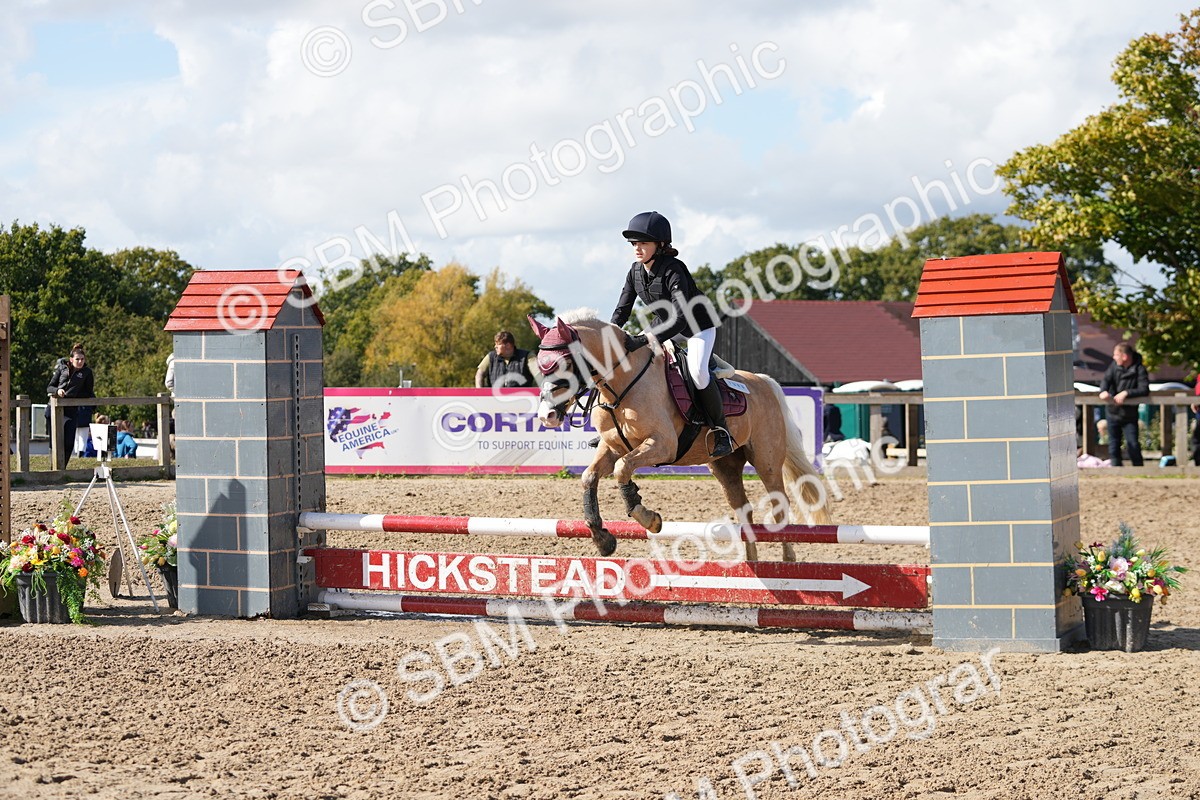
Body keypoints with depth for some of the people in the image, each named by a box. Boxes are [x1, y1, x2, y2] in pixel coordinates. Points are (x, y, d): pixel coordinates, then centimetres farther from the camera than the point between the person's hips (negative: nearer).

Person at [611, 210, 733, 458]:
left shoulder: (673, 271, -31)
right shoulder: (635, 271, -8)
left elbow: (680, 318, -41)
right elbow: (622, 310, 0)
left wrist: (643, 340, -48)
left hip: (698, 328, -8)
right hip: (664, 325, 8)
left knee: (696, 371, -30)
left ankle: (720, 431, -15)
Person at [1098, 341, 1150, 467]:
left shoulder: (1139, 370, -12)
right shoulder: (1114, 366, 1)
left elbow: (1144, 390, -20)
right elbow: (1106, 379, -6)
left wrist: (1126, 393, -31)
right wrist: (1103, 391, -28)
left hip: (1129, 415, -4)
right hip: (1113, 413, 4)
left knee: (1133, 444, -8)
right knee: (1113, 444, 9)